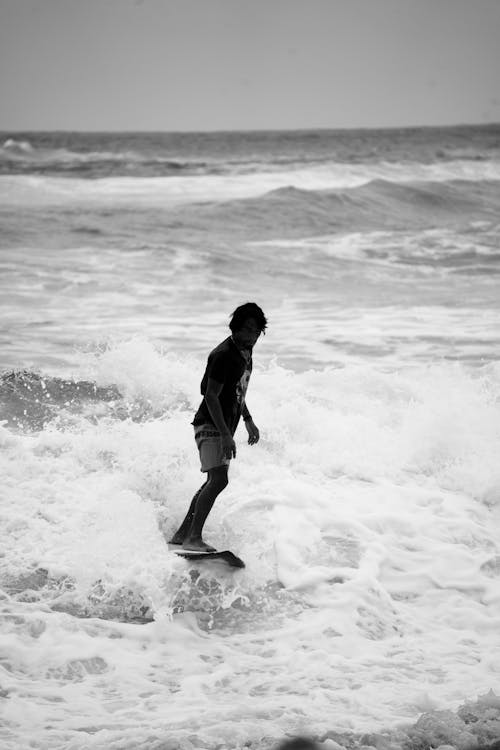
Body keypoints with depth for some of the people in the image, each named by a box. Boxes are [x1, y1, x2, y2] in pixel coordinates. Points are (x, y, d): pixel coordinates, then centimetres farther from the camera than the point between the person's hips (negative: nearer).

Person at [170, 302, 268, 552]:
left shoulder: (245, 350, 10)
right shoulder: (223, 355, -19)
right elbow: (211, 396, -23)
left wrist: (248, 420, 23)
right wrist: (225, 435, -28)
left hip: (224, 426, 10)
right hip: (210, 425, -10)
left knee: (213, 482, 12)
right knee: (218, 480, -21)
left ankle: (182, 534, 19)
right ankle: (194, 538, -22)